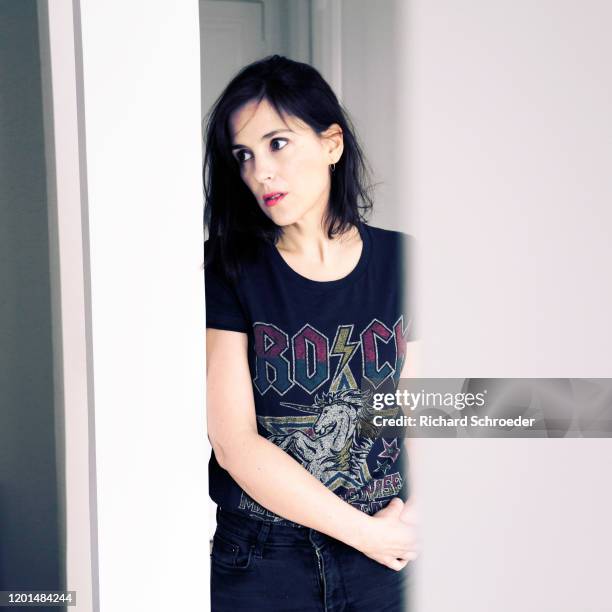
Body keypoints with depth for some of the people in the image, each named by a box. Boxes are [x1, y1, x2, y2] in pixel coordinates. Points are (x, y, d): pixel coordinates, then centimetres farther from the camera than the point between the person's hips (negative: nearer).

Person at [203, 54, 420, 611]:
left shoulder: (401, 262, -3)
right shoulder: (228, 272, -9)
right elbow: (235, 443, -14)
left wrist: (410, 523, -15)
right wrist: (368, 530, -12)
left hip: (390, 561, 2)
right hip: (259, 563, -1)